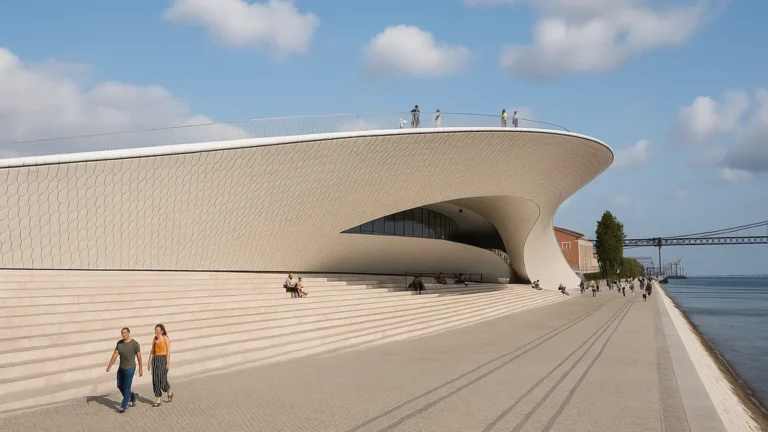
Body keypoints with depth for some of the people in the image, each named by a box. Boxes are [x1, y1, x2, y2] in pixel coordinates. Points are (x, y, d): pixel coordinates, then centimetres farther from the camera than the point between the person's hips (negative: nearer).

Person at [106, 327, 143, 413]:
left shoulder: (134, 344, -13)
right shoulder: (119, 343, 2)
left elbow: (139, 356, -8)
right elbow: (115, 354, -1)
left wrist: (141, 369, -5)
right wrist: (109, 366, -8)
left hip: (130, 368, -6)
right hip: (121, 368, 6)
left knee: (126, 387, -5)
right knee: (120, 386, 11)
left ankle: (124, 406, 2)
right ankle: (133, 396, 34)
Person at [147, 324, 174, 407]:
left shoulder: (165, 338, -9)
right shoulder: (154, 339, 8)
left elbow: (168, 351, -11)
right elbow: (152, 351, 12)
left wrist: (168, 363, -16)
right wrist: (149, 362, 9)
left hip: (163, 359, -6)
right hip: (155, 360, 6)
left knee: (162, 379, -9)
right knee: (155, 380, 2)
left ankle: (169, 392, 18)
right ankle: (158, 401, 9)